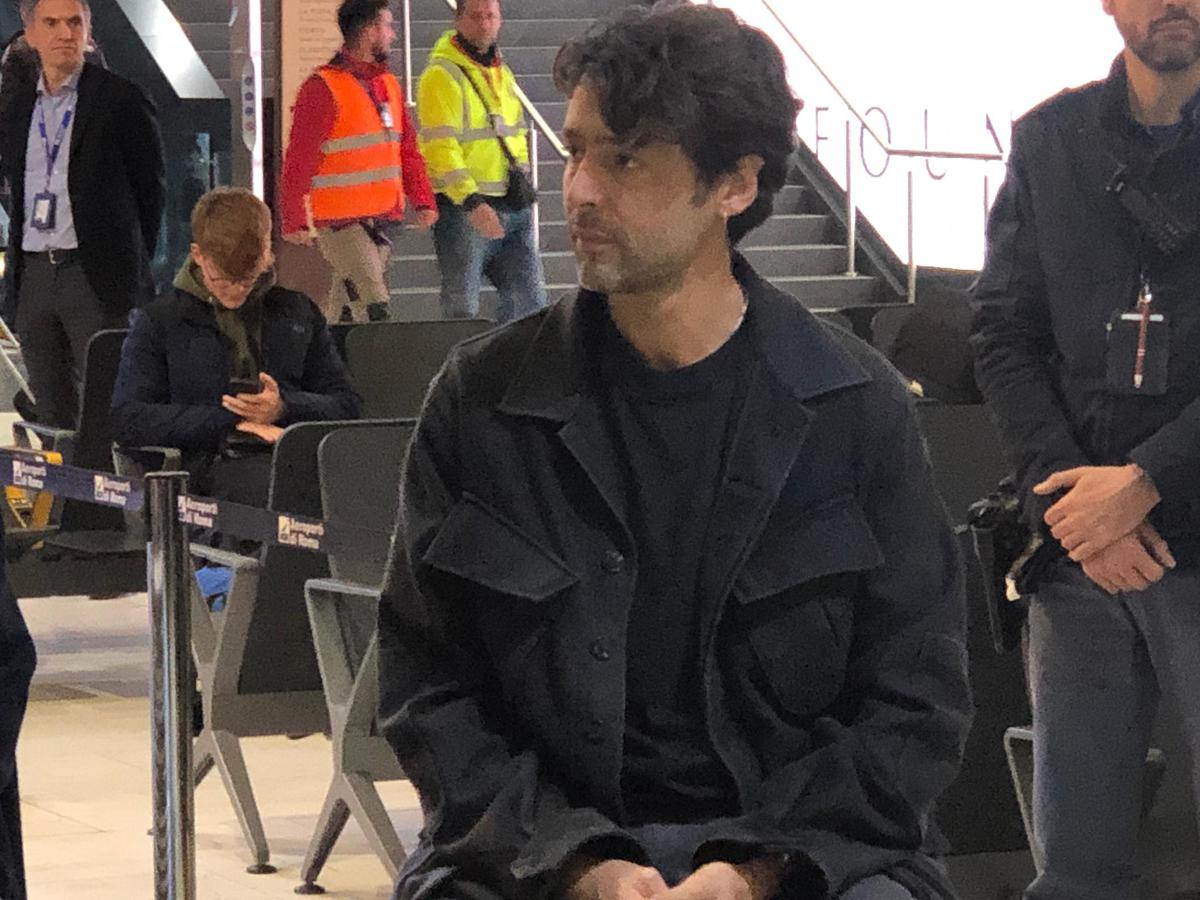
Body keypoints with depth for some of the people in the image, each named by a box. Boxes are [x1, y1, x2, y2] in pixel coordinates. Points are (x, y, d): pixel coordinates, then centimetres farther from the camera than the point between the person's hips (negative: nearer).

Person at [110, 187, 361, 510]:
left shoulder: (297, 311, 24)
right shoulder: (159, 321, 15)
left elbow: (346, 405, 21)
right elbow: (128, 422, 4)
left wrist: (285, 408, -2)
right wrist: (232, 420, -4)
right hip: (216, 461, -3)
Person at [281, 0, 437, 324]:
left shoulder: (388, 85, 14)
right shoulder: (323, 88, -11)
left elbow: (408, 149, 16)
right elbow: (298, 160, -12)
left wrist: (423, 201, 3)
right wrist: (294, 221, -14)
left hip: (381, 219, 8)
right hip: (342, 223, -8)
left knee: (345, 310, 12)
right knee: (373, 309, -13)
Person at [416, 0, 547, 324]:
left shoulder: (503, 74, 16)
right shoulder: (442, 75, -10)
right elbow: (440, 146, -18)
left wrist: (521, 178, 14)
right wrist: (470, 200, -26)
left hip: (512, 207, 7)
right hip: (462, 206, -7)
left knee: (529, 297, 6)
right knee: (462, 305, -2)